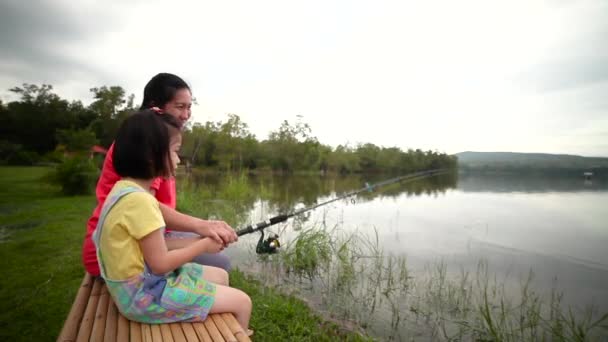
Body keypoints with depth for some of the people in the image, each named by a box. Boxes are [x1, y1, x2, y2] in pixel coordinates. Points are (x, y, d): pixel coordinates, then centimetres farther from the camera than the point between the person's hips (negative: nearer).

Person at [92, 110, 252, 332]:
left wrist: (203, 233, 4)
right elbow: (160, 263, -22)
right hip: (145, 294, -9)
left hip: (143, 282, 10)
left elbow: (154, 249, 6)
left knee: (220, 275, 20)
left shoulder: (123, 189, 4)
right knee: (242, 302, -4)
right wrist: (204, 245, -9)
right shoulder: (139, 199, -26)